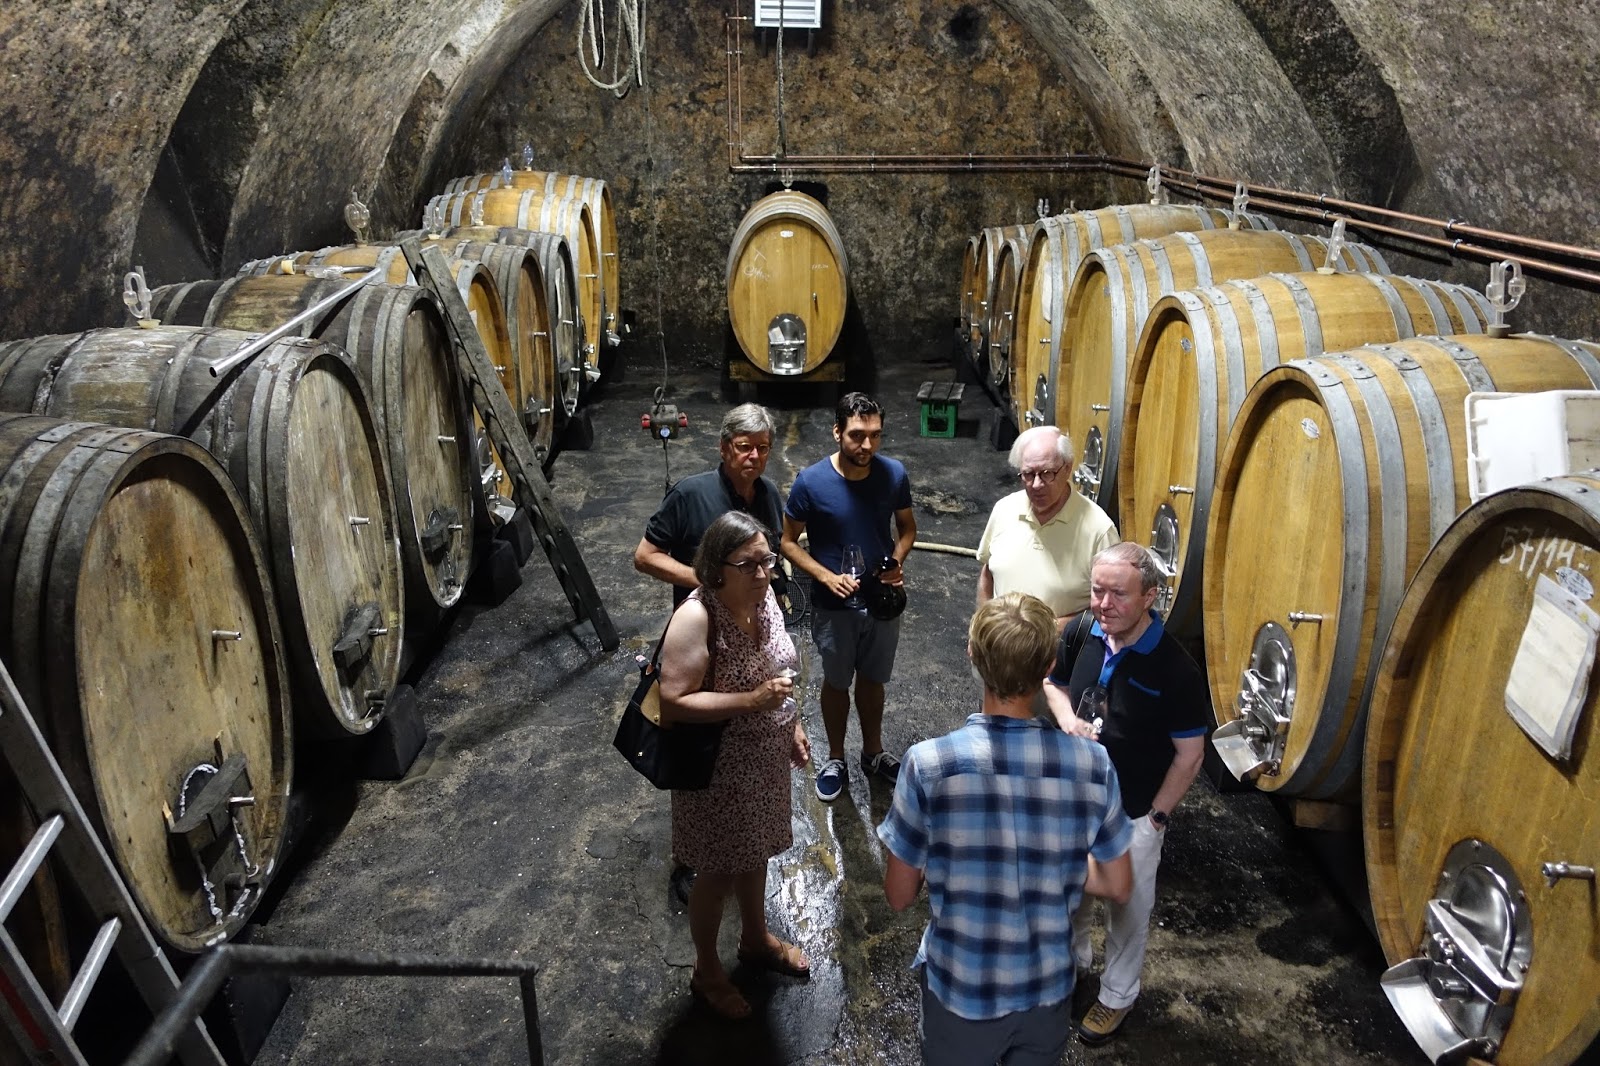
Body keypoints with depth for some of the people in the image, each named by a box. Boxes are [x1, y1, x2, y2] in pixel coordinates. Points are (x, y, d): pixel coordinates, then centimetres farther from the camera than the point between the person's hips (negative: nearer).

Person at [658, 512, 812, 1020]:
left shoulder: (763, 595, -7)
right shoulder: (695, 618, -29)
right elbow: (674, 702, -30)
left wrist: (793, 724, 12)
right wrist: (751, 701, -34)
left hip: (765, 759, 7)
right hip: (718, 769, -7)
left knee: (755, 852, 27)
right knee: (718, 873, 13)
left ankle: (756, 938, 53)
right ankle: (707, 972, 38)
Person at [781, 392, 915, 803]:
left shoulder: (894, 474, -13)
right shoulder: (811, 481, -21)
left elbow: (907, 528, 3)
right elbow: (788, 541, -10)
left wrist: (897, 562, -16)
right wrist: (827, 576, -22)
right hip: (834, 605, -2)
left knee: (873, 679, 22)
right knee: (837, 682, 18)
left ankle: (873, 752, 44)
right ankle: (835, 758, 40)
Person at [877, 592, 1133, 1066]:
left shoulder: (929, 763, -24)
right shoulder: (1093, 764, -17)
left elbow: (899, 896, -12)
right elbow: (1118, 885, -3)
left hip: (960, 990, -2)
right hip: (1048, 990, 2)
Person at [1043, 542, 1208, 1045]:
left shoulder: (1175, 669, -26)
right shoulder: (1081, 635, -13)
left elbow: (1189, 755, -16)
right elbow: (1054, 683, 7)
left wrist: (1156, 817, -12)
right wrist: (1067, 720, -13)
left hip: (1134, 815, -5)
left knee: (1127, 911, 18)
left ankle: (1117, 995, 44)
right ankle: (1072, 961, 54)